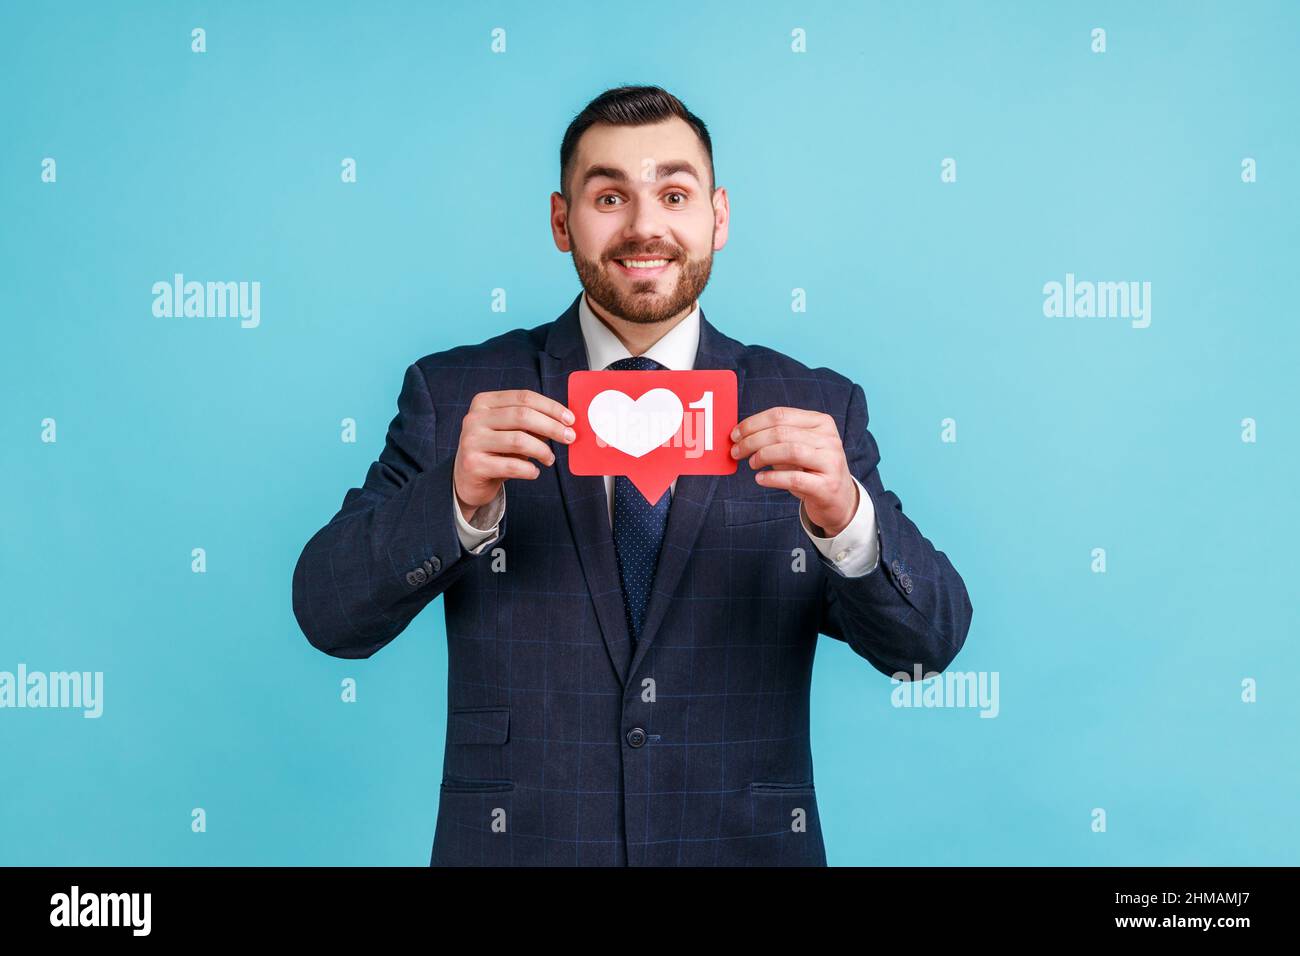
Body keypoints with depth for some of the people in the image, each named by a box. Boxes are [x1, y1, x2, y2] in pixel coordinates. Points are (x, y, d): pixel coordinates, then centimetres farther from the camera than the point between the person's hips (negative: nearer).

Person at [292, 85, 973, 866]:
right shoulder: (456, 395, -4)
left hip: (746, 844, 1)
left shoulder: (815, 411, -3)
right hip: (517, 843, 0)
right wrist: (460, 500, -27)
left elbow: (928, 643, -7)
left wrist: (846, 517, -27)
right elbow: (329, 616, -9)